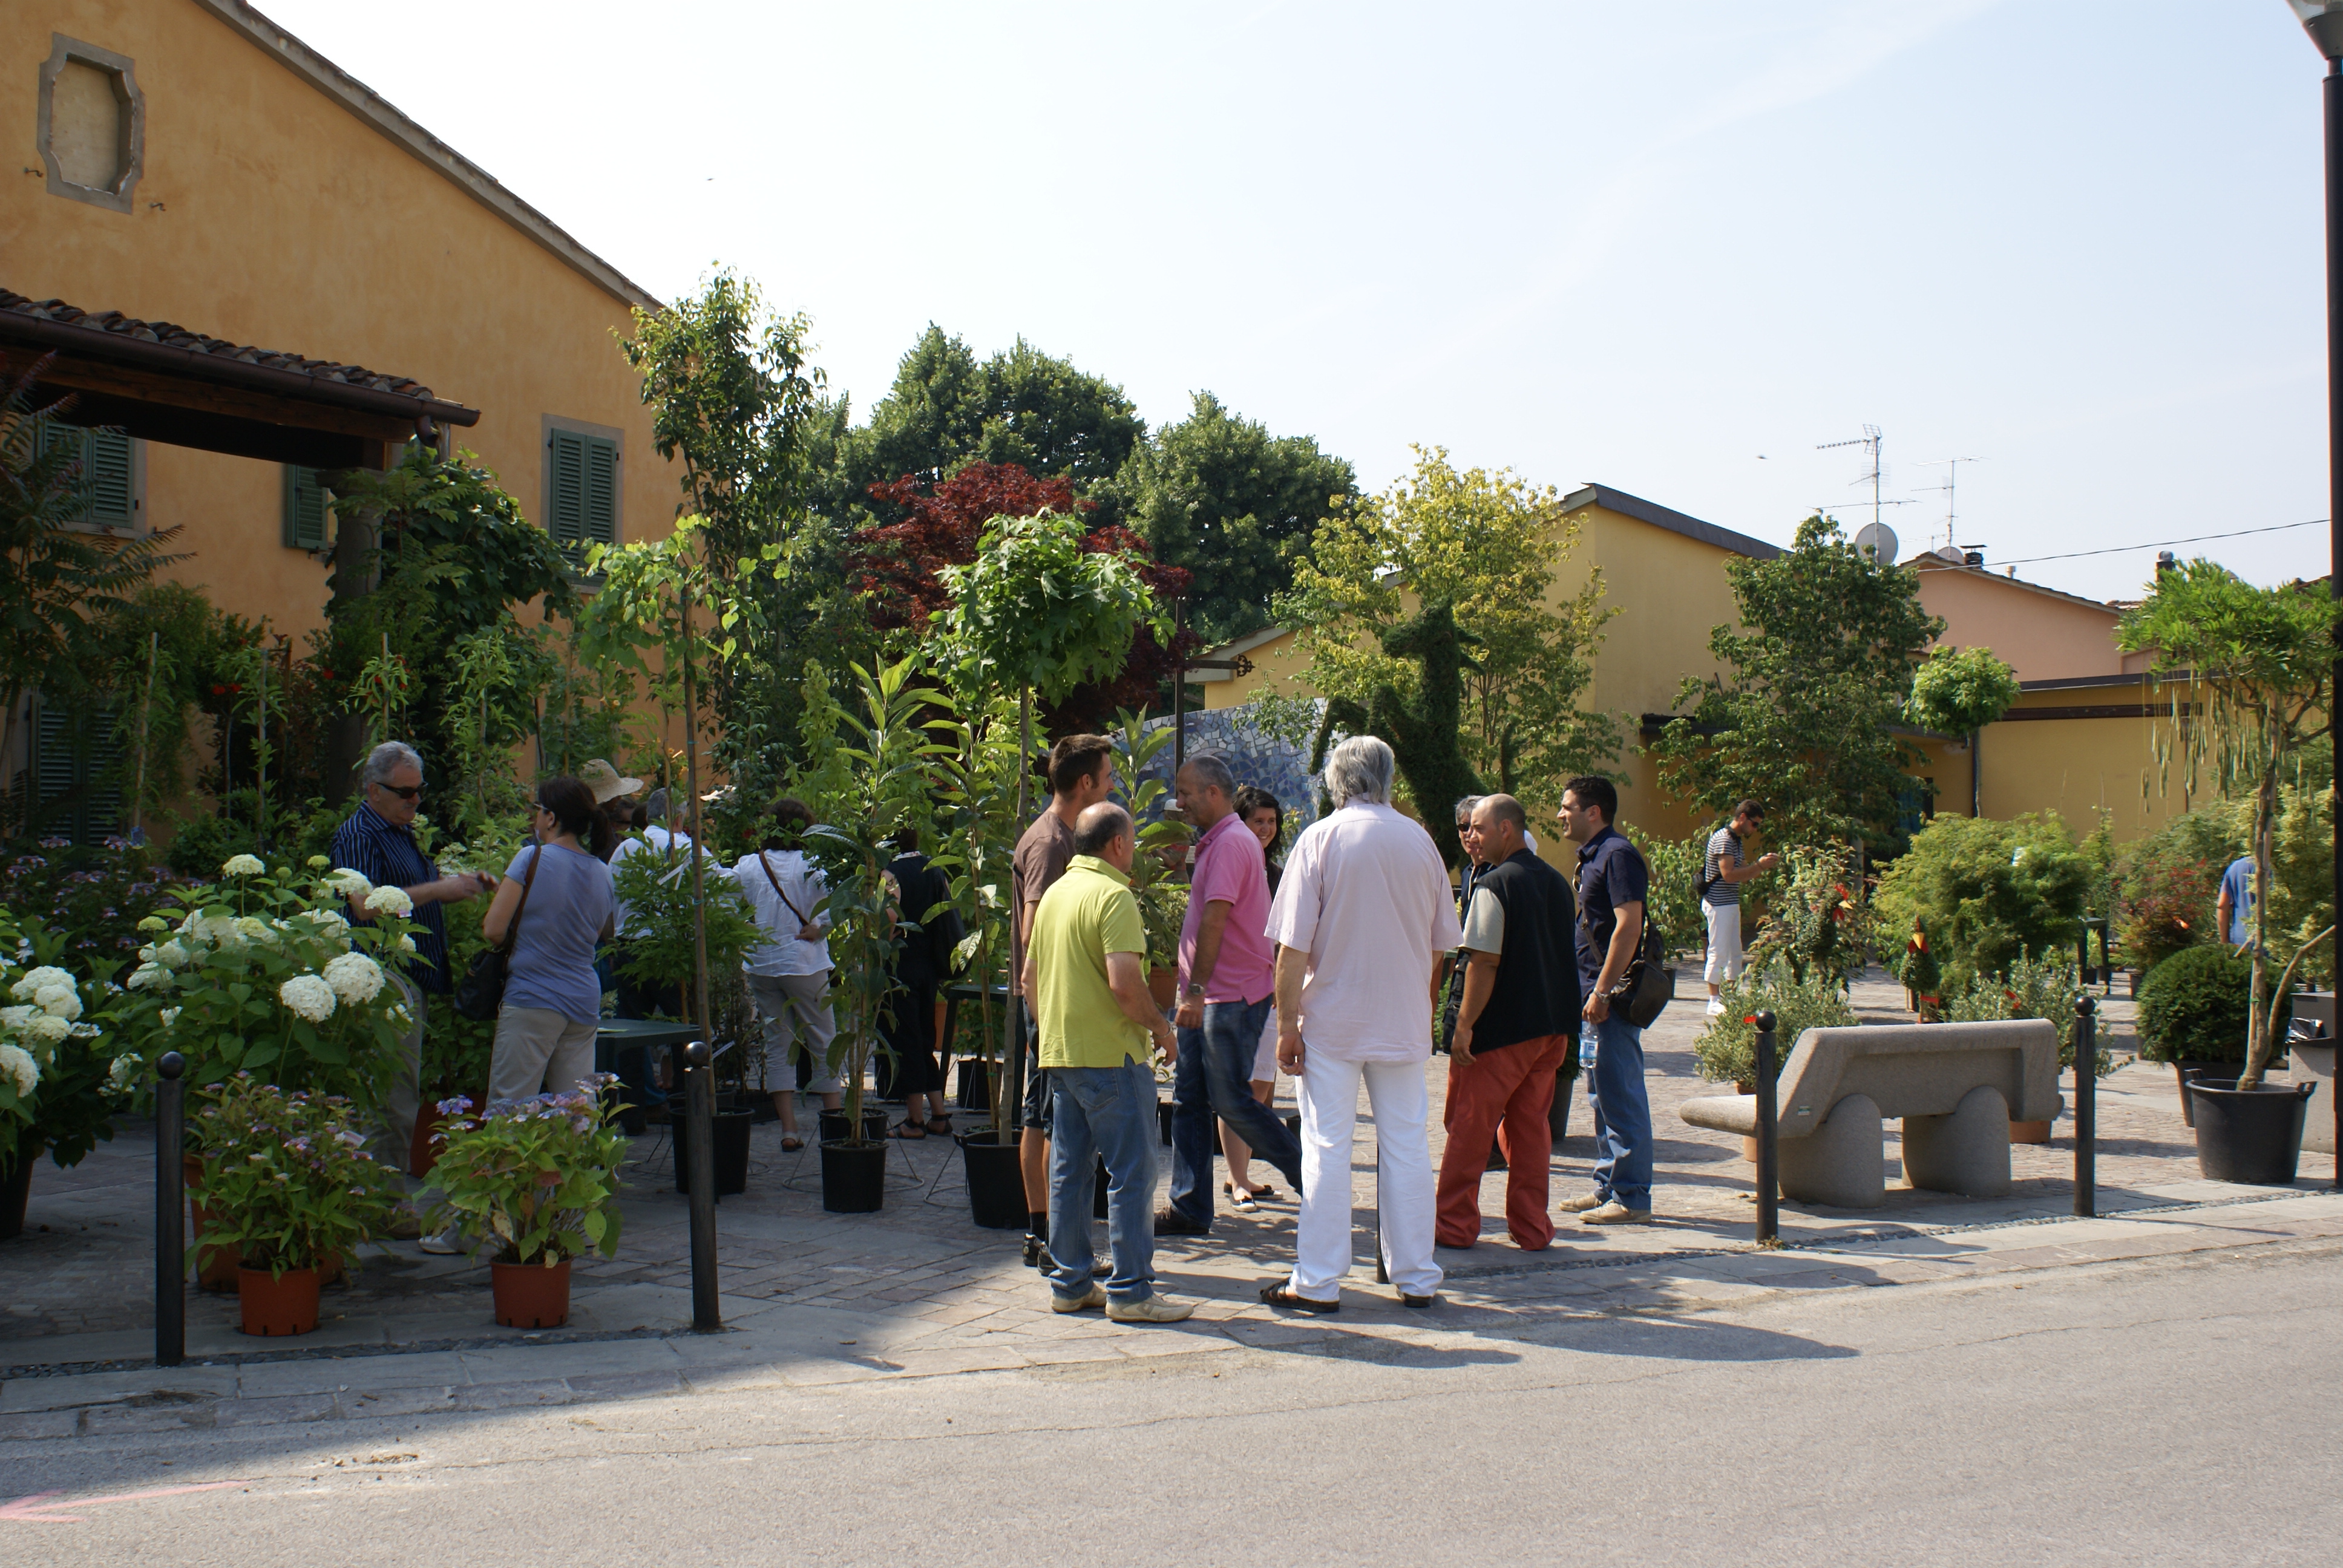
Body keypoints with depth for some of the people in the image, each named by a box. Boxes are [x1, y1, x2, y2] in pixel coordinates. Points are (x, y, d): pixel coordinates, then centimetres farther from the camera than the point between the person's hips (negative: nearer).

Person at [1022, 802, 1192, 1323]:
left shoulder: (1056, 892, 13)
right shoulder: (1113, 895, -14)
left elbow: (1031, 976, 18)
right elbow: (1124, 983, -23)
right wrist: (1160, 1026, -9)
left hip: (1058, 1052, 9)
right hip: (1111, 1054, -9)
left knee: (1069, 1171, 12)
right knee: (1131, 1172, -3)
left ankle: (1069, 1284, 18)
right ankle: (1130, 1291, -2)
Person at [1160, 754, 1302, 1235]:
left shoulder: (1232, 843, -15)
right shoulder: (1213, 843, 17)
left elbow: (1214, 921, -23)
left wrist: (1197, 990, -28)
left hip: (1232, 997, -10)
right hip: (1205, 997, 10)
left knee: (1231, 1101, -4)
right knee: (1189, 1100, 8)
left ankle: (1311, 1175, 10)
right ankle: (1189, 1209, 11)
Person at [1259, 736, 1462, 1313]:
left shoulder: (1320, 839, -8)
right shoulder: (1420, 841, 3)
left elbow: (1293, 945, -12)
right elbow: (1441, 941, 11)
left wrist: (1287, 1022, -7)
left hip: (1332, 1021, -3)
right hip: (1404, 1021, 3)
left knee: (1327, 1148, 1)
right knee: (1407, 1146, 9)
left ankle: (1318, 1282, 5)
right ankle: (1416, 1279, 16)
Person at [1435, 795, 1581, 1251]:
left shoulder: (1493, 886, -15)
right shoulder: (1557, 883, 9)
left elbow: (1485, 962, -20)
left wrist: (1465, 1024, -16)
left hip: (1502, 1028, -7)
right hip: (1552, 1025, 7)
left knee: (1469, 1125, 4)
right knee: (1531, 1125, 13)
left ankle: (1455, 1225, 11)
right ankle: (1532, 1229, 14)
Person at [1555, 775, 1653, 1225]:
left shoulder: (1617, 855, -14)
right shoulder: (1592, 857, 16)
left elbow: (1628, 925, -21)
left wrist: (1603, 991, -22)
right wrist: (1591, 992, 17)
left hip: (1613, 996, -10)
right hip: (1595, 992, 10)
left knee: (1621, 1095, -6)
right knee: (1602, 1097, 15)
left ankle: (1631, 1197, -2)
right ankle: (1608, 1187, 22)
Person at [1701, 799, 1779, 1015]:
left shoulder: (1738, 841, 16)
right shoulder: (1723, 840, -15)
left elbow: (1743, 875, 16)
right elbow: (1728, 874, -24)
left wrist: (1764, 865, 0)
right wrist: (1759, 865, -20)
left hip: (1731, 903, 10)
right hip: (1718, 904, -10)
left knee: (1735, 953, 12)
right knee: (1719, 953, -6)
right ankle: (1715, 1003, -2)